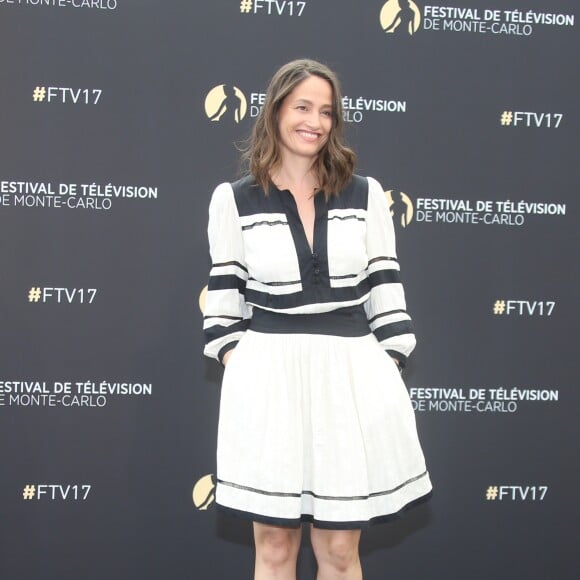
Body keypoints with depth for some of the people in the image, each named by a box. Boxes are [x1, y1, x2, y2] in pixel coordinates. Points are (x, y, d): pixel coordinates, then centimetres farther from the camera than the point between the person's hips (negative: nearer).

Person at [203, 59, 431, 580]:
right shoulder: (234, 200, 2)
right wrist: (240, 379, -5)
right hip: (269, 379, -1)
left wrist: (387, 377, -2)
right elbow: (224, 304, 4)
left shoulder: (365, 195, 6)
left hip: (352, 377, 1)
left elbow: (386, 294, 6)